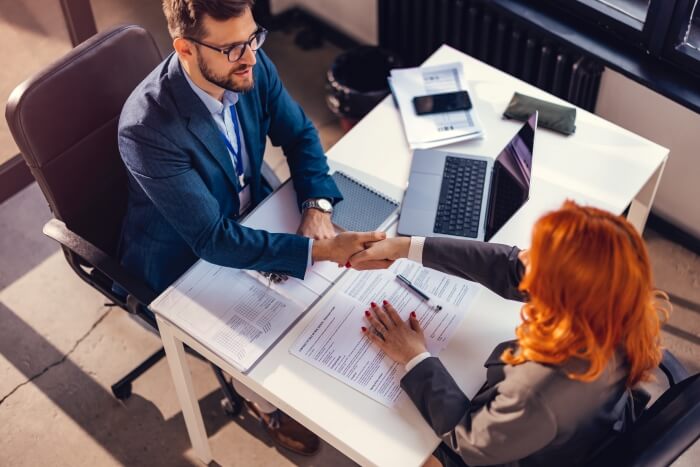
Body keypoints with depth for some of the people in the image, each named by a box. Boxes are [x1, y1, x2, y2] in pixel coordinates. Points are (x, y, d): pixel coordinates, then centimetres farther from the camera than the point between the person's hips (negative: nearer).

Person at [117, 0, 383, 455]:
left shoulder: (251, 67, -19)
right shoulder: (148, 126, -37)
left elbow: (300, 135, -2)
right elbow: (212, 239, -36)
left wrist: (317, 207, -20)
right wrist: (320, 249, -41)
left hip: (247, 215, 6)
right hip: (182, 261, -5)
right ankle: (268, 401, 20)